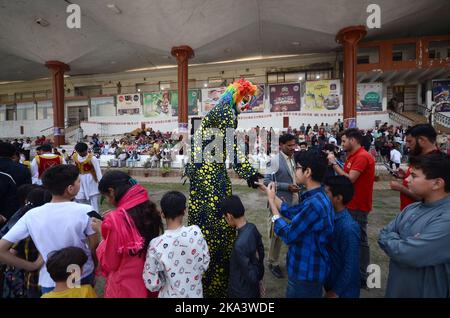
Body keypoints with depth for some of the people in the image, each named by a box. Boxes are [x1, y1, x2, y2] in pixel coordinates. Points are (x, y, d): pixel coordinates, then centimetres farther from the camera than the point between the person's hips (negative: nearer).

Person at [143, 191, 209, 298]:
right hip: (195, 294, 1)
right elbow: (205, 263, -7)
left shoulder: (156, 245, -25)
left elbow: (152, 283, -16)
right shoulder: (196, 232, -20)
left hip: (170, 295, -1)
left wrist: (167, 278, 2)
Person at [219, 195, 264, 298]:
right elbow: (261, 253, 3)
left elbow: (251, 276, -27)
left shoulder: (240, 244, -36)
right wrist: (260, 278, 14)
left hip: (242, 292, -7)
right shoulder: (252, 228, -11)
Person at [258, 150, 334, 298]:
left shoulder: (314, 203, -32)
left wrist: (271, 200, -17)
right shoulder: (316, 196, 0)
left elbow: (287, 235, -24)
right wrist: (268, 191, 8)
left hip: (307, 273, -8)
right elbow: (290, 212, 10)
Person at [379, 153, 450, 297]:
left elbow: (405, 254, -30)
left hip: (425, 292, -6)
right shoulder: (411, 208, 1)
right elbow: (383, 234, 0)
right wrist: (401, 241, -17)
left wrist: (390, 239, -12)